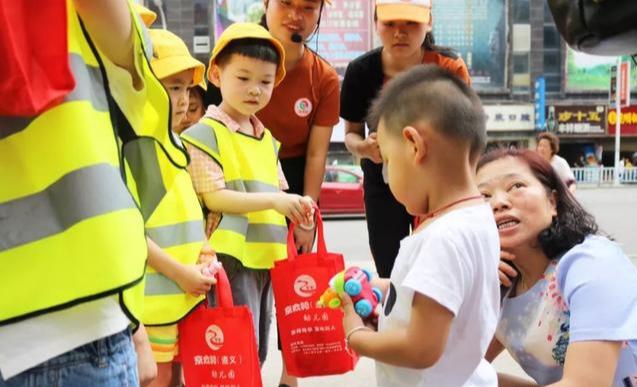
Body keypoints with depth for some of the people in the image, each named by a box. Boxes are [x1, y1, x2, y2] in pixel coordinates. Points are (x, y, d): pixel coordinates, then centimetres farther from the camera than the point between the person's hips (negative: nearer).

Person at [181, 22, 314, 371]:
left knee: (256, 354, 15)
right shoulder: (204, 133, -7)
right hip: (230, 259, -8)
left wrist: (295, 206, -2)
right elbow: (213, 197, -15)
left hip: (265, 259, 8)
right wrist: (273, 200, -22)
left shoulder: (267, 139, 17)